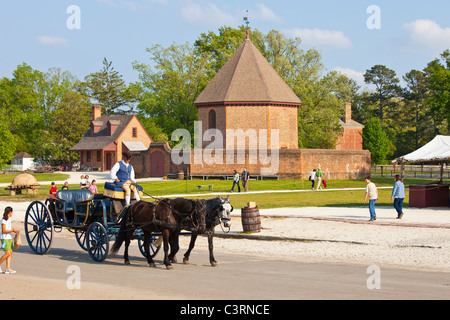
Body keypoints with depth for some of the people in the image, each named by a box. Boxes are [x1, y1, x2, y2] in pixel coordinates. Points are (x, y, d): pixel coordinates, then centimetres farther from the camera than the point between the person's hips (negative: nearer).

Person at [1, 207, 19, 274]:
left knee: (10, 253, 1)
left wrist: (15, 230, 11)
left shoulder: (9, 219, 13)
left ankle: (8, 268, 0)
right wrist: (13, 230, -21)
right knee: (8, 253, -16)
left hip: (9, 238, 9)